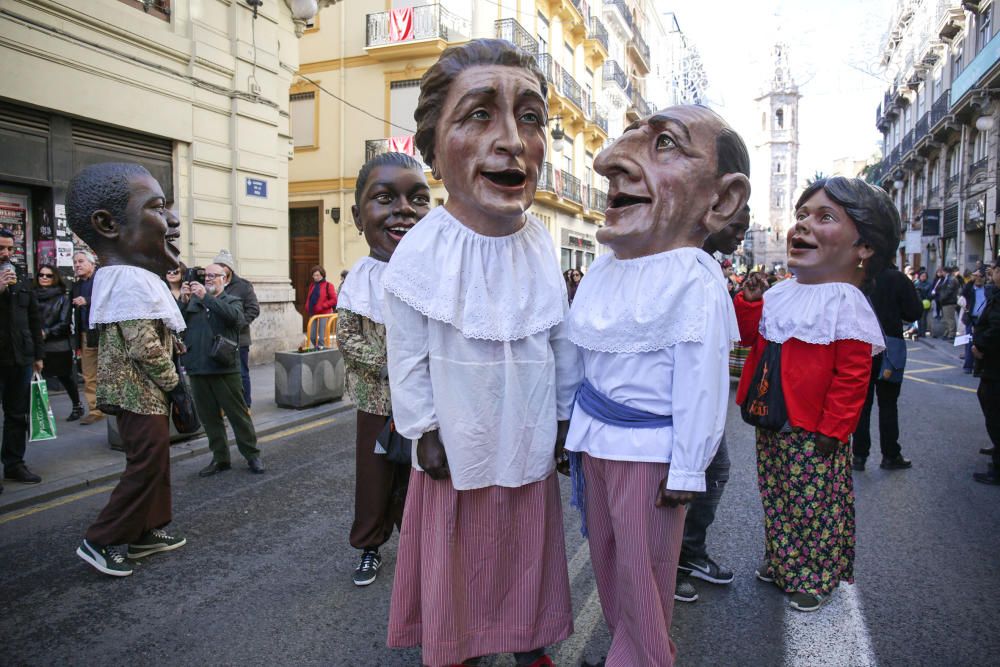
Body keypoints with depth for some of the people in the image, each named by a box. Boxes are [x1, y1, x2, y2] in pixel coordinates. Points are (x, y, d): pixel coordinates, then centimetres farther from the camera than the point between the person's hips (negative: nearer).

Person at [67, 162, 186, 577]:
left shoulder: (120, 275, 11)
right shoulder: (132, 282, -23)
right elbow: (145, 348, -26)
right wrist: (172, 381, -14)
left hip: (144, 389, 11)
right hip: (140, 390, -11)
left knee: (154, 460, 17)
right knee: (147, 463, -3)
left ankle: (146, 531, 28)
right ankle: (102, 541, 9)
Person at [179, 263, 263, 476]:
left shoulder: (232, 301, 6)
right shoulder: (193, 301, 13)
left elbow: (233, 316, -16)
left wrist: (206, 297, -19)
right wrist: (183, 302, -13)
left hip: (224, 367, -3)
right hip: (197, 368, 3)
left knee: (238, 413, 2)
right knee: (209, 417, 11)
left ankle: (252, 455, 12)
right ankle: (220, 458, 22)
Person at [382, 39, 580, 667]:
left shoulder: (540, 243, -7)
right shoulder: (422, 251, -19)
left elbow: (563, 339, 3)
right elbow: (408, 356, -11)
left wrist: (564, 413, 6)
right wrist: (424, 432, -7)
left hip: (529, 439, 3)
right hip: (458, 444, -3)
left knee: (528, 549, 20)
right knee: (457, 552, 16)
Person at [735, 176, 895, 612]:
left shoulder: (846, 306, -16)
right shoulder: (780, 294, 5)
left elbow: (852, 378, -17)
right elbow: (755, 339, 15)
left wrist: (832, 429, -17)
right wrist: (749, 304, -1)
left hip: (814, 431, -7)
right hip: (770, 423, 7)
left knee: (815, 506, 8)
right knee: (776, 498, 20)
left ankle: (817, 578, 28)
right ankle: (781, 562, 40)